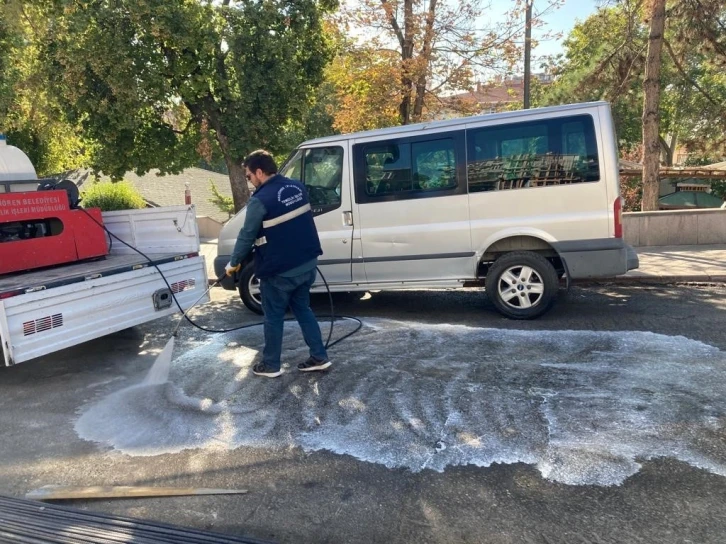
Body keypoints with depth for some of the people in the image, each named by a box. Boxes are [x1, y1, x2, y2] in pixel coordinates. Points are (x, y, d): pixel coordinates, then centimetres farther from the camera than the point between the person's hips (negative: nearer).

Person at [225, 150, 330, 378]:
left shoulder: (260, 200, -19)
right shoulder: (297, 187, 4)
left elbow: (247, 236, -11)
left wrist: (233, 263, 4)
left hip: (279, 271, -7)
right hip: (307, 264, 7)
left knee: (273, 317, 9)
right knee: (303, 309, 19)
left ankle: (270, 365, 22)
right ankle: (319, 357, 22)